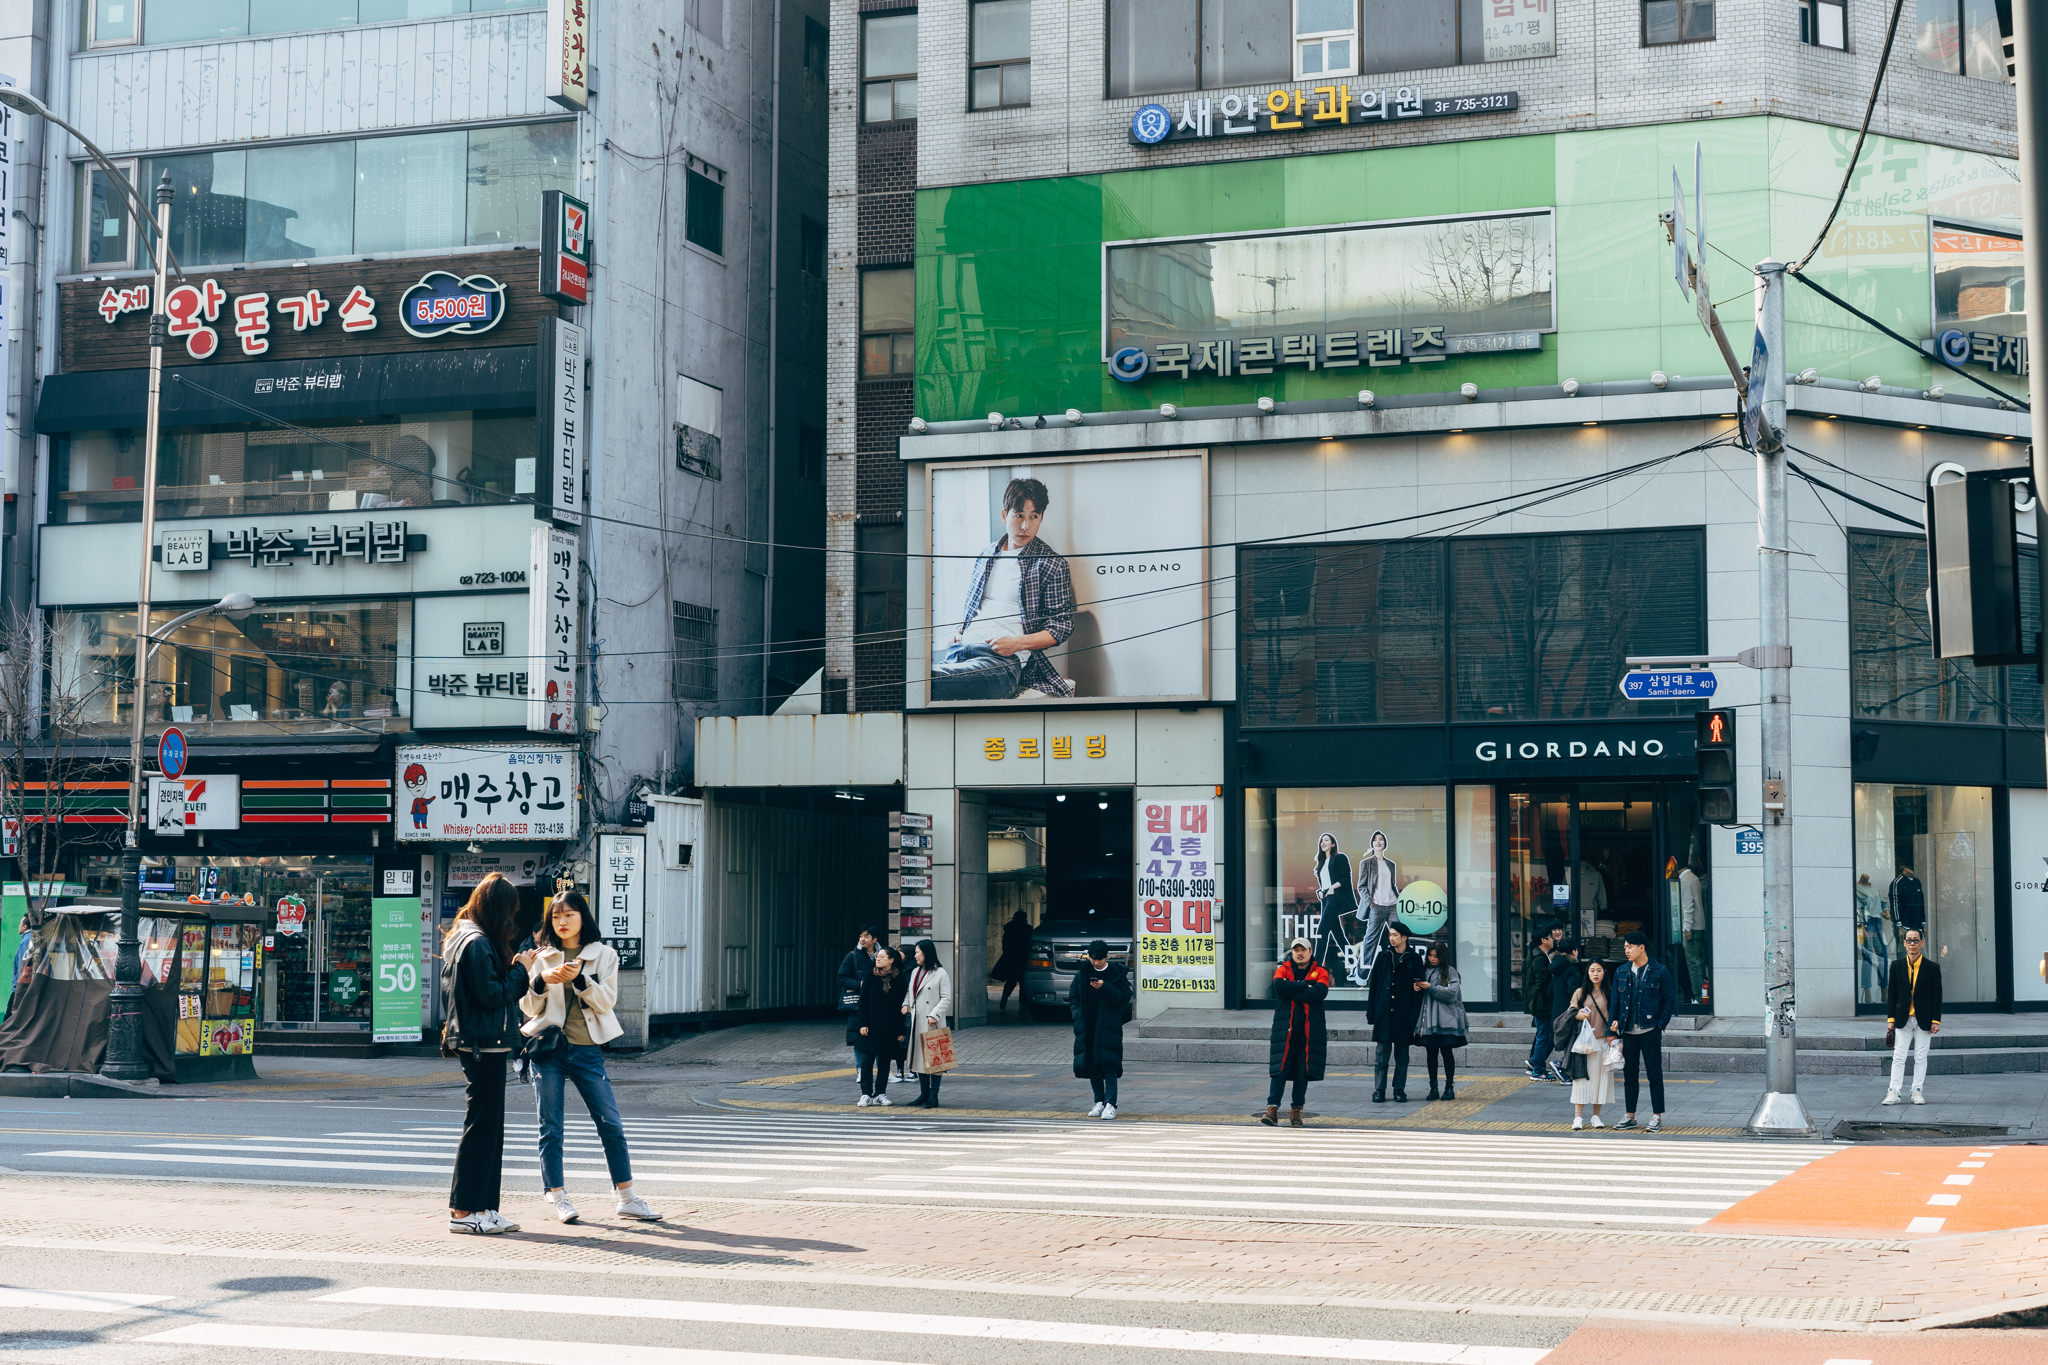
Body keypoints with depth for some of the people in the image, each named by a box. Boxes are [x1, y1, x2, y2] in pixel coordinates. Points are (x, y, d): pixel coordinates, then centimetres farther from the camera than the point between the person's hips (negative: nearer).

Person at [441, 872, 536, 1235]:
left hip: (477, 1044, 11)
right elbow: (491, 995, -19)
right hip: (484, 1044, -11)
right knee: (481, 1126, -5)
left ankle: (483, 1207, 16)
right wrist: (520, 970, -8)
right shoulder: (478, 943, -16)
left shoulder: (460, 938, 16)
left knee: (489, 1127, 13)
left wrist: (513, 966, 11)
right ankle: (463, 1210, -1)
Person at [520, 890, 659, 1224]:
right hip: (549, 1047, 0)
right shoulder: (542, 957, 8)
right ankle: (558, 1197, 7)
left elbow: (606, 1001, -3)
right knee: (551, 1126, 0)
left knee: (611, 1124, -2)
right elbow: (528, 1007, 5)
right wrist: (541, 981, -14)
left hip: (588, 1049, 0)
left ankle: (627, 1199, 4)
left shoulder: (604, 955, 7)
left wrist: (579, 978, -18)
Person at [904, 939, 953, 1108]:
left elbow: (946, 998, -8)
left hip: (933, 1024, -7)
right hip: (917, 1022, 7)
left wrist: (934, 1015, -18)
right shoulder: (915, 972, 16)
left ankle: (934, 1097, -4)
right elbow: (910, 992, 26)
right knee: (919, 1056, 9)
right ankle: (924, 1094, 16)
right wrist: (906, 1005, 6)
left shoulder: (940, 973, -5)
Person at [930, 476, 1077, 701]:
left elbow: (1062, 625, 5)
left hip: (1006, 659, -6)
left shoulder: (1051, 565, 7)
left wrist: (1017, 643, -9)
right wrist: (959, 632, 13)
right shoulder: (985, 557, 24)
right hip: (962, 647, 6)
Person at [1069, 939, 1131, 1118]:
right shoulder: (1082, 974, 8)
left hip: (1109, 1027, -4)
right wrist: (1078, 1017, -3)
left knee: (1108, 1065, -10)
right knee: (1091, 1064, 4)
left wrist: (1105, 988, -17)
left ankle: (1110, 1104, -8)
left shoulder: (1117, 973, 0)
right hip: (1087, 1028, 4)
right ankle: (1099, 1102, 15)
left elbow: (1125, 997, -5)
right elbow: (1073, 998, 12)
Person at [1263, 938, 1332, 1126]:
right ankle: (1272, 1109, -7)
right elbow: (1280, 986, -14)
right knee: (1280, 1069, -7)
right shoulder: (1283, 968, 8)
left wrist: (1292, 991, -12)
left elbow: (1320, 992, -14)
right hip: (1285, 1028, -1)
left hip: (1310, 1031, 1)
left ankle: (1296, 1111, 13)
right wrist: (1306, 985, -13)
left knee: (1303, 1071, 5)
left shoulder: (1320, 971, 6)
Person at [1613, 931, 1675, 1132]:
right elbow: (1616, 1000, 14)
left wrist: (1660, 1025, -9)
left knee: (1654, 1074, 0)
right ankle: (1630, 1116, 16)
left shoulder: (1660, 971, -2)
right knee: (1629, 1074, 8)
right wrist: (1615, 1023, 1)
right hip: (1628, 1032, 4)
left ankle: (1657, 1117, 5)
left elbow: (1670, 1000, -1)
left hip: (1650, 1031, -4)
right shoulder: (1622, 973, 10)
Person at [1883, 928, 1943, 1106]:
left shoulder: (1932, 968, -1)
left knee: (1921, 1057, 5)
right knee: (1898, 1057, -2)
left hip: (1924, 1020, -1)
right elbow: (1892, 993, 5)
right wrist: (1891, 1018, 0)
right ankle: (1894, 1092, -3)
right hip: (1903, 1019, 1)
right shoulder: (1897, 966, 3)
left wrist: (1936, 1020, -4)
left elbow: (1937, 996, 0)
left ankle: (1917, 1091, 14)